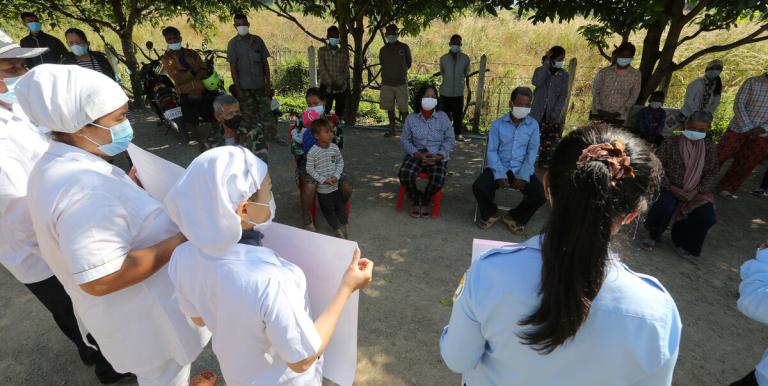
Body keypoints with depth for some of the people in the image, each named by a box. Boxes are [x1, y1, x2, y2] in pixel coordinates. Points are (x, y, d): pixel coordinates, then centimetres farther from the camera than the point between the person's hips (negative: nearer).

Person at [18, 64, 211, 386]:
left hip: (129, 307, 9)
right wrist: (181, 240, -31)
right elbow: (99, 280, -35)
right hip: (143, 317, -9)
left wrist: (129, 187, 4)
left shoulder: (55, 166, 0)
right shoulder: (86, 189, -35)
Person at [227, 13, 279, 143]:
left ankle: (271, 135, 13)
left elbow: (265, 62, 7)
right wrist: (238, 89, -10)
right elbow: (233, 67, -4)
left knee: (266, 111, 4)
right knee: (249, 114, 5)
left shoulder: (258, 40, 5)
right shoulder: (233, 43, -2)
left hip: (260, 85, 2)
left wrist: (268, 83, 1)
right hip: (245, 87, -2)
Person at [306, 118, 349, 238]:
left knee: (340, 207, 12)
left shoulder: (334, 147, -6)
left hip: (335, 185, 3)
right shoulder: (312, 152, -19)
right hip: (322, 188, -3)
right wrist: (323, 180, -19)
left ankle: (346, 227, 20)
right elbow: (309, 169, -14)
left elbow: (340, 162, 4)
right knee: (328, 210, 7)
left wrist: (336, 176, -10)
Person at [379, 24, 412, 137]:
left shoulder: (404, 47, 1)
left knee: (403, 109, -3)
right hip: (387, 84, 3)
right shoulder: (383, 50, 8)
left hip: (401, 83, -3)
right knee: (389, 108, 8)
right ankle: (392, 129, 19)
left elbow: (409, 63, 12)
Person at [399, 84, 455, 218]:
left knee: (438, 178, -32)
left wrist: (439, 156, -13)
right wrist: (417, 154, -14)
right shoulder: (411, 118, 3)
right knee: (404, 174, -29)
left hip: (437, 156, -1)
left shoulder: (443, 117, 1)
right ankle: (416, 200, 0)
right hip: (416, 155, 1)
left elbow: (450, 139, 2)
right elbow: (405, 140, 3)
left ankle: (425, 201, 1)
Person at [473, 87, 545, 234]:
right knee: (478, 187, -25)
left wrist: (523, 176, -15)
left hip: (523, 170, 1)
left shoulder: (533, 125, 4)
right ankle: (491, 213, 9)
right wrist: (500, 174, -17)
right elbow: (491, 151, -4)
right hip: (499, 168, -1)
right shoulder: (497, 124, 2)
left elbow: (532, 152, -2)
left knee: (540, 194, -21)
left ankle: (515, 217, 9)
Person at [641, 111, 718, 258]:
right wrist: (671, 187, -18)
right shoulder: (671, 143, -8)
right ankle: (654, 235, 0)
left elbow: (712, 173, 4)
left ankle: (682, 239, 11)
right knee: (666, 208, -34)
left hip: (695, 192, 3)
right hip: (670, 188, -3)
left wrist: (697, 191, -12)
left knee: (708, 217, -21)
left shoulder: (710, 148, 2)